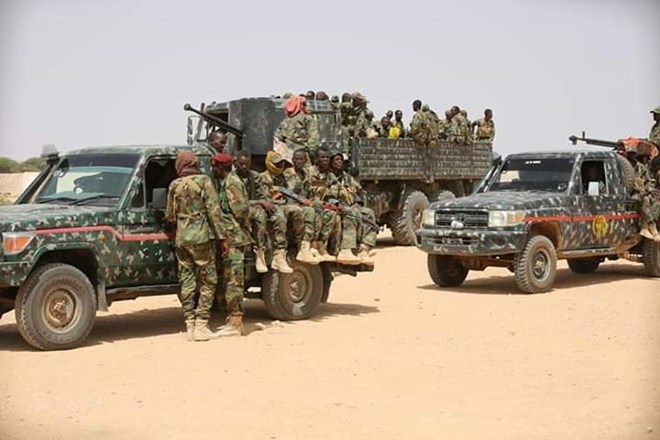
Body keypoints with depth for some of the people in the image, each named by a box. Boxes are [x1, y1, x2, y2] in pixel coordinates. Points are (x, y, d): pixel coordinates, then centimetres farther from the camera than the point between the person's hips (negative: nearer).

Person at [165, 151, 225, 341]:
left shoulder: (174, 185, 7)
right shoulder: (204, 181, -4)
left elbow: (169, 215, 13)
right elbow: (213, 210, -9)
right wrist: (221, 236, -6)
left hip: (181, 239, 4)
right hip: (202, 237, -4)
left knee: (187, 282, 7)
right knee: (207, 282, 2)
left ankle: (190, 326, 8)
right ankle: (201, 326, -4)